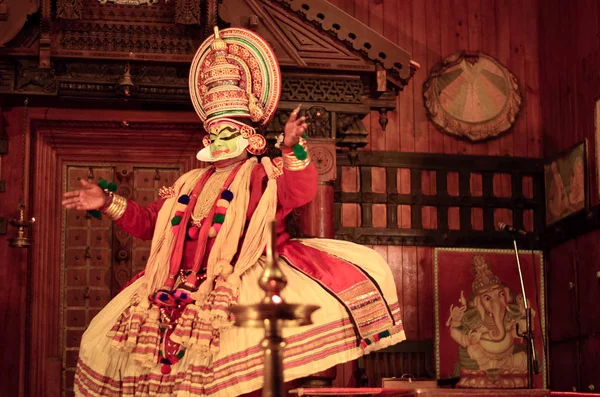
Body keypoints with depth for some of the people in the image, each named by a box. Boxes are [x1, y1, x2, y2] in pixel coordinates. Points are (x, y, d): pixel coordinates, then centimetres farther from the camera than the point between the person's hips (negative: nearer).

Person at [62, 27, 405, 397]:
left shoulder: (265, 175, 4)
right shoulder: (190, 183, 24)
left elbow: (301, 192, -16)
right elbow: (149, 222, 27)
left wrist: (292, 149, -32)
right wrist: (110, 203, 15)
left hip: (243, 279, -6)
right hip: (185, 284, 6)